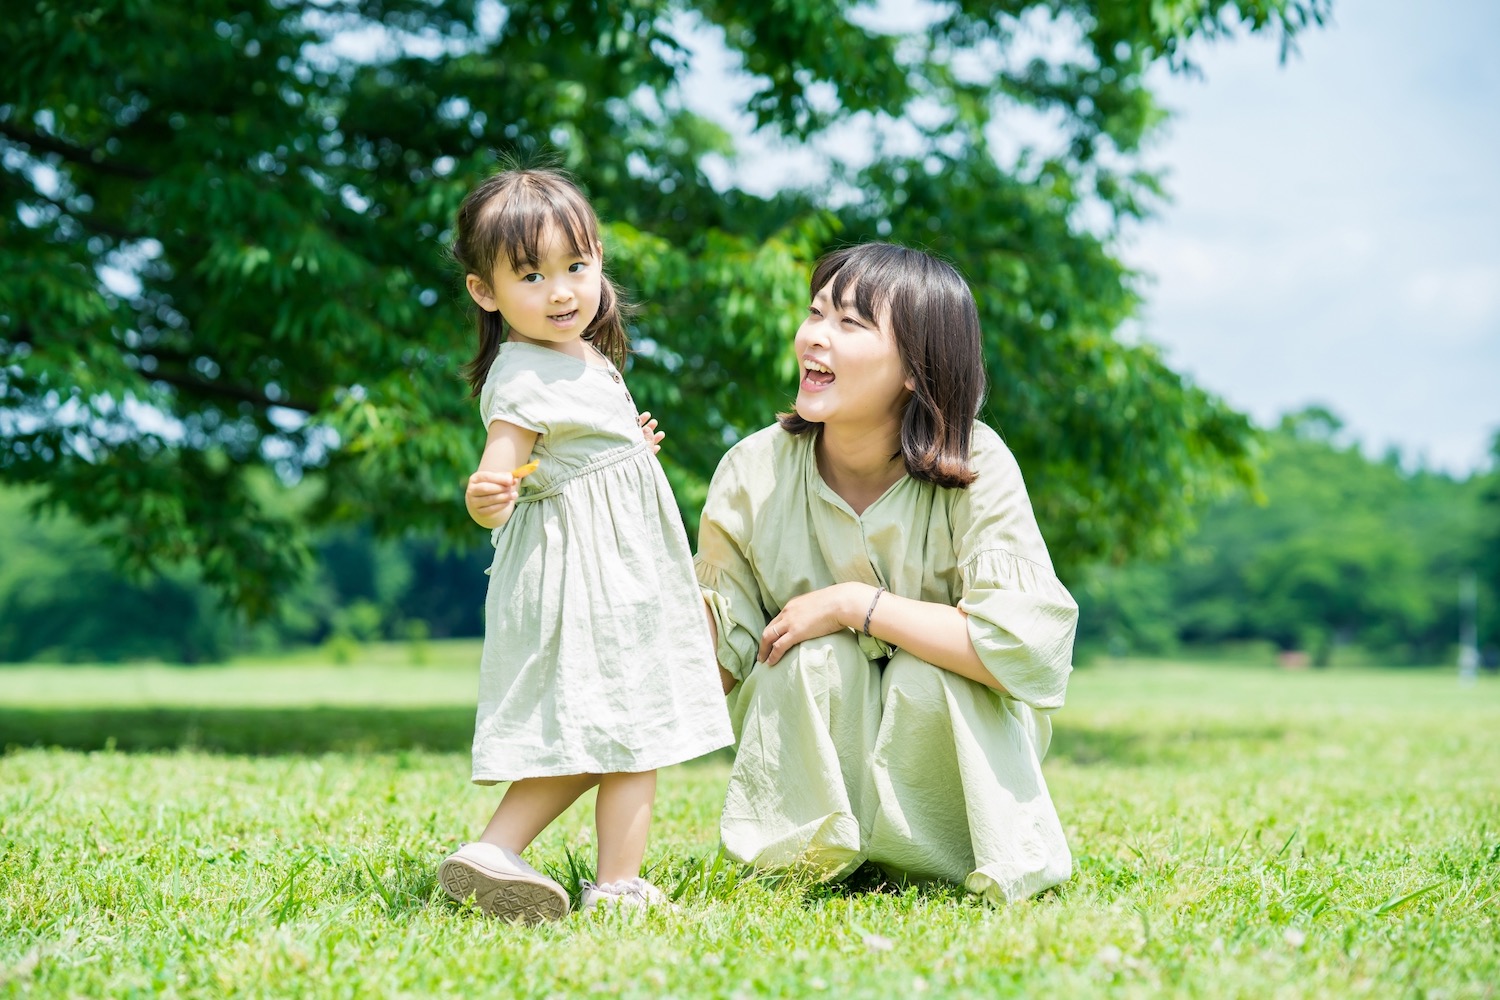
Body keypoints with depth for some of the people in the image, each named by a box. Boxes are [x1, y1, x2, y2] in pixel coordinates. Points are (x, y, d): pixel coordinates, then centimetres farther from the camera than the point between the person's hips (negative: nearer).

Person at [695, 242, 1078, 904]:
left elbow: (1033, 650, -31)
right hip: (806, 751, 1)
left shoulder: (976, 469, -19)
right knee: (816, 655, -28)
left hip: (946, 742, -1)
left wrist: (855, 604, -28)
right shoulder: (753, 475, -13)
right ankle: (812, 862, -7)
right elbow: (722, 662, -7)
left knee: (930, 676, -31)